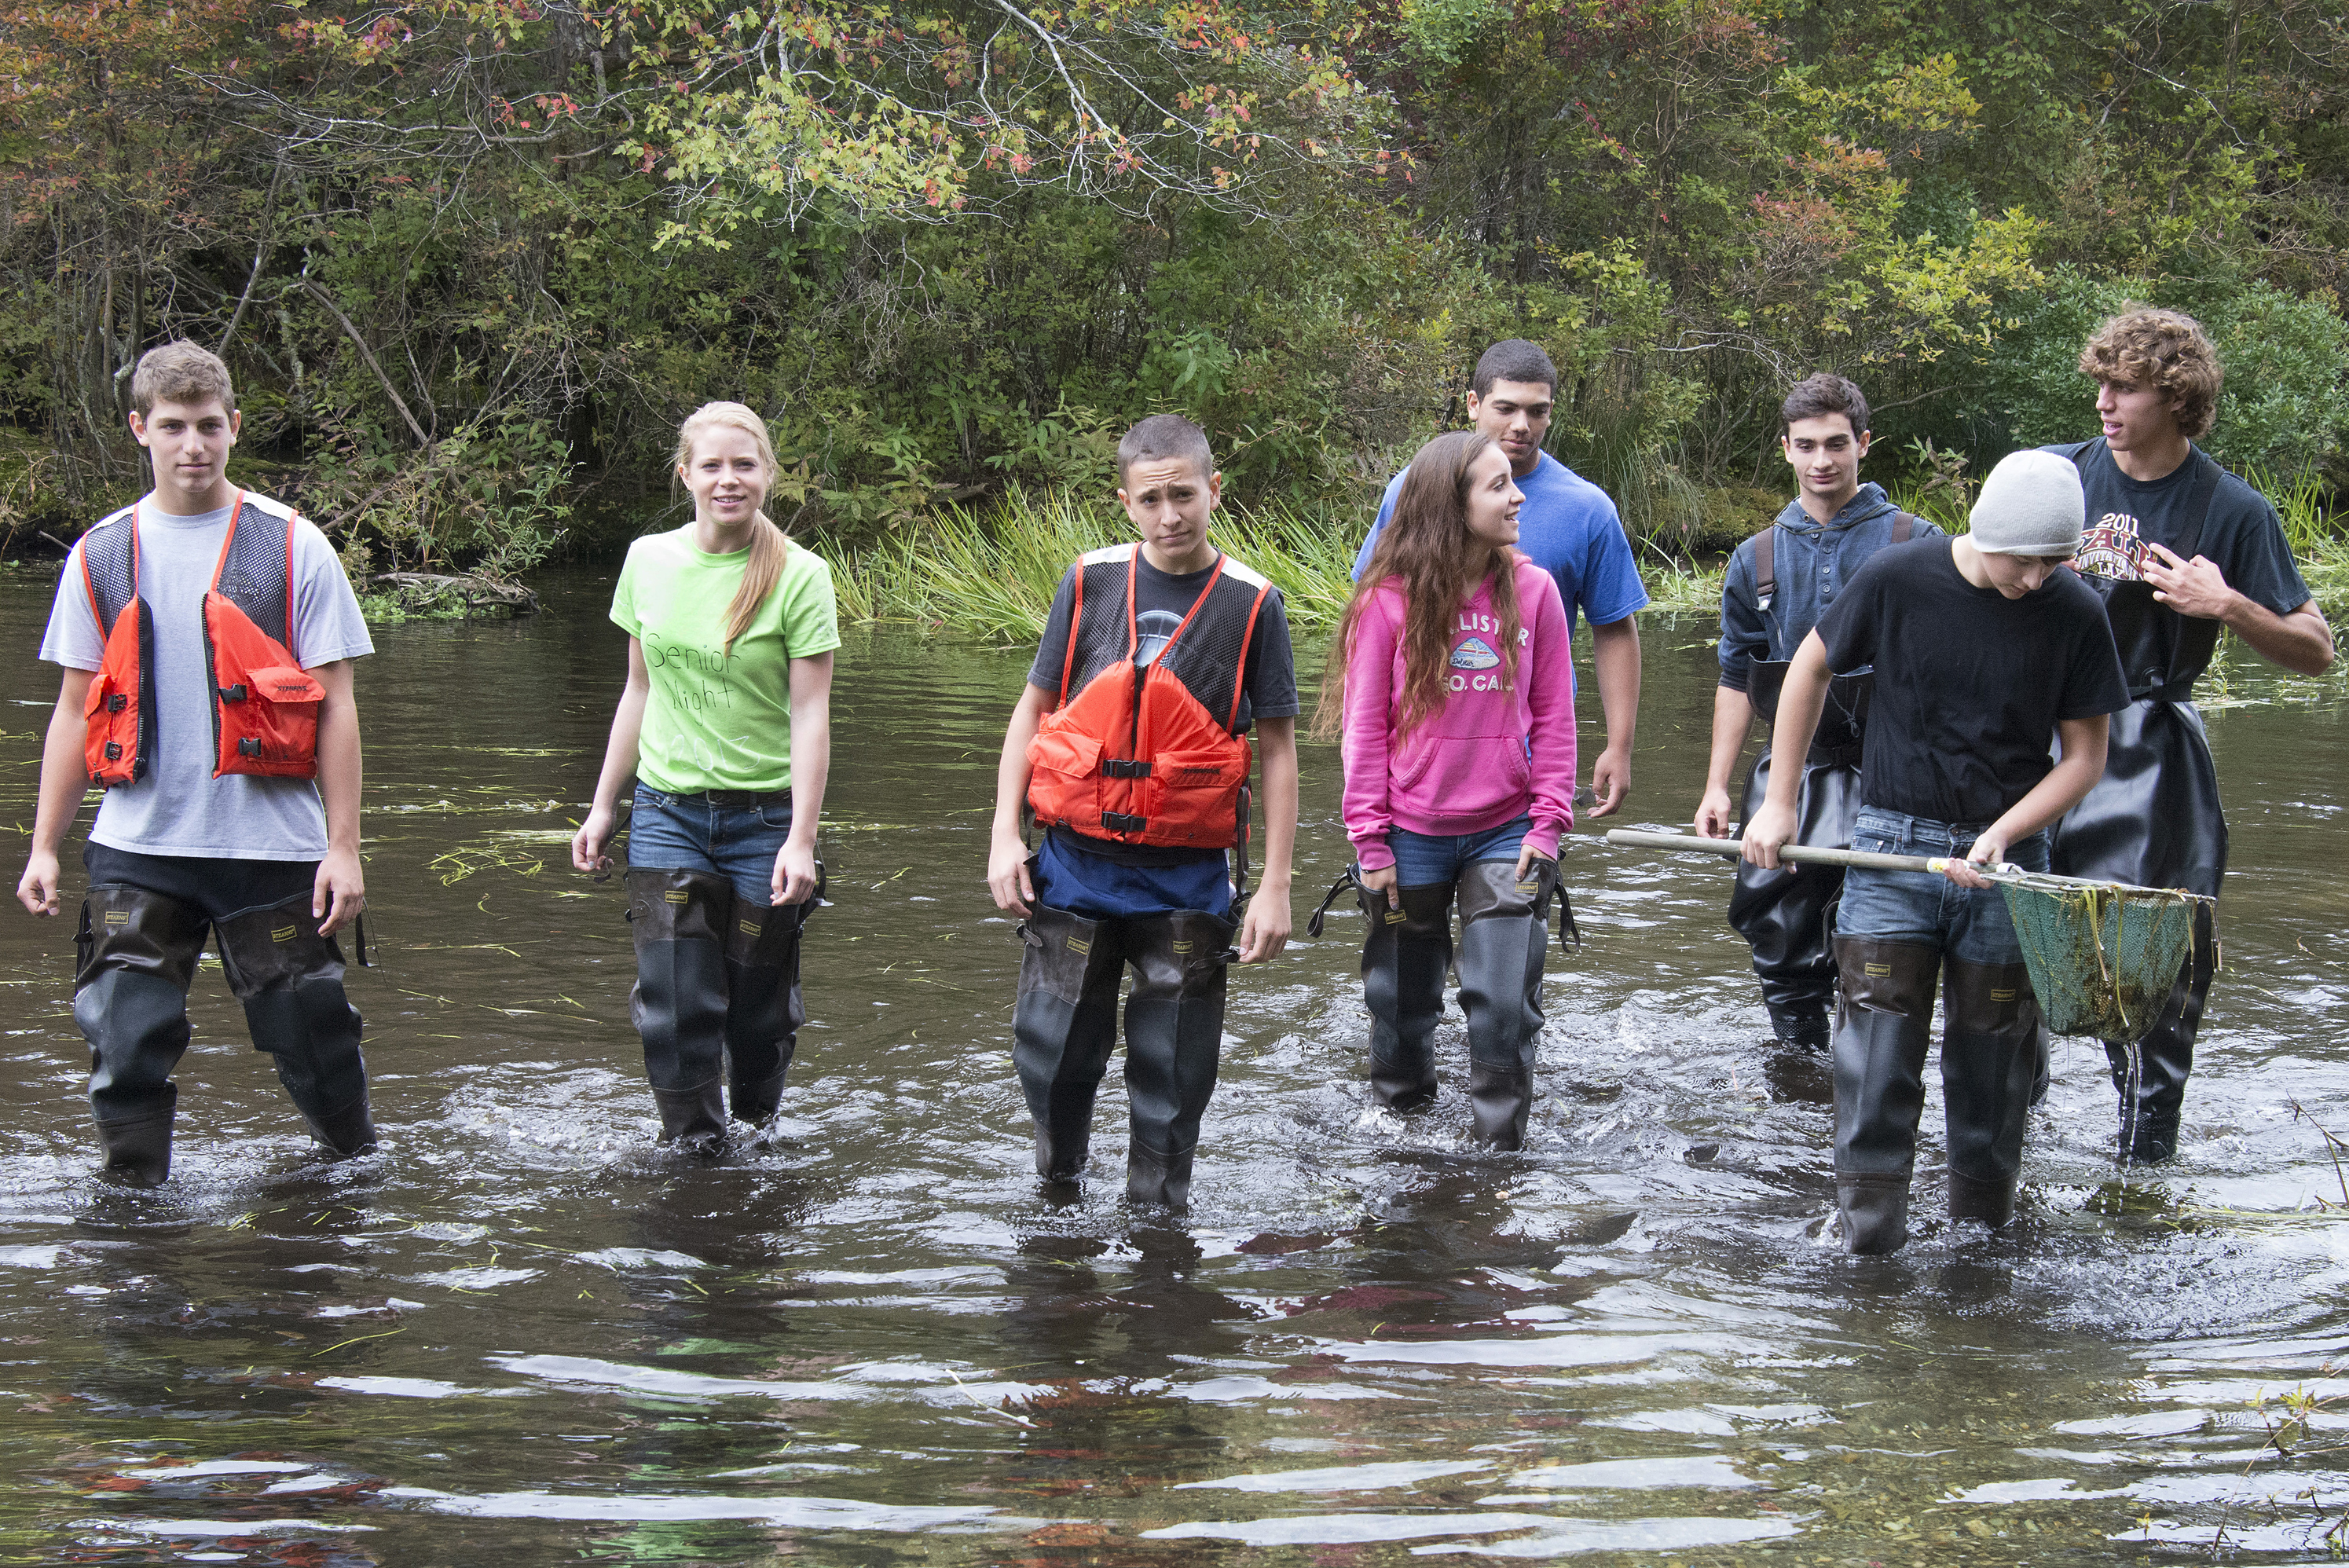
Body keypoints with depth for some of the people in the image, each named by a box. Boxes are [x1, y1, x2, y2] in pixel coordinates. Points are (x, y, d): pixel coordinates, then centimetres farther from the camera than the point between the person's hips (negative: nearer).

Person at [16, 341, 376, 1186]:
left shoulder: (290, 546, 0)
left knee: (312, 1038, 5)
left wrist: (343, 847, -6)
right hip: (136, 846, 2)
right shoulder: (102, 555, 7)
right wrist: (43, 847, 7)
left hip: (272, 843, -2)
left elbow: (336, 705, 0)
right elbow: (74, 711, 12)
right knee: (126, 1046, -3)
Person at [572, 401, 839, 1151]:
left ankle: (755, 1132, 31)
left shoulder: (799, 575, -8)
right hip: (667, 810, 2)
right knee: (674, 999, -5)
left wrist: (801, 839, -15)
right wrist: (602, 805, 14)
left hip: (765, 814, -2)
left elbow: (810, 714, -9)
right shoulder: (649, 561, 3)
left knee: (760, 998, 7)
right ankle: (694, 1144, 8)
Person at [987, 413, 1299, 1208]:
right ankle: (1057, 1188, 27)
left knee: (1172, 1069, 5)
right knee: (1052, 1047, 6)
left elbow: (1277, 749, 0)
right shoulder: (1089, 583, 1)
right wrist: (1005, 836, 0)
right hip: (1076, 860, 1)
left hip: (1187, 876, -1)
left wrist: (1274, 887, -4)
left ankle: (1156, 1206, 19)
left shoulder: (1251, 604, -3)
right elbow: (1033, 709, 7)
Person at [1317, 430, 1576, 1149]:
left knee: (1504, 1005, -5)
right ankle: (1399, 1114, 34)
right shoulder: (1389, 599, -6)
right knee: (1403, 1001, 13)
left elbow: (1554, 717, 4)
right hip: (1411, 839, -1)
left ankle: (1502, 1144, 9)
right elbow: (1365, 725, -3)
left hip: (1505, 833, 1)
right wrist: (1369, 839, -6)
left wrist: (1546, 823, -3)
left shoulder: (1532, 590, 0)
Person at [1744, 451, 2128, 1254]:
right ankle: (1868, 1209, -2)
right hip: (1894, 842, -1)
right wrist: (1780, 801, 7)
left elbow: (2085, 756, 0)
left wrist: (2001, 834, -15)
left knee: (1992, 1042, 7)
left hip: (2007, 856, 1)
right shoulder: (1899, 578, -9)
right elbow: (1811, 666, 6)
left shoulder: (2075, 614, -7)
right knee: (1879, 1023, -8)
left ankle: (1982, 1211, 21)